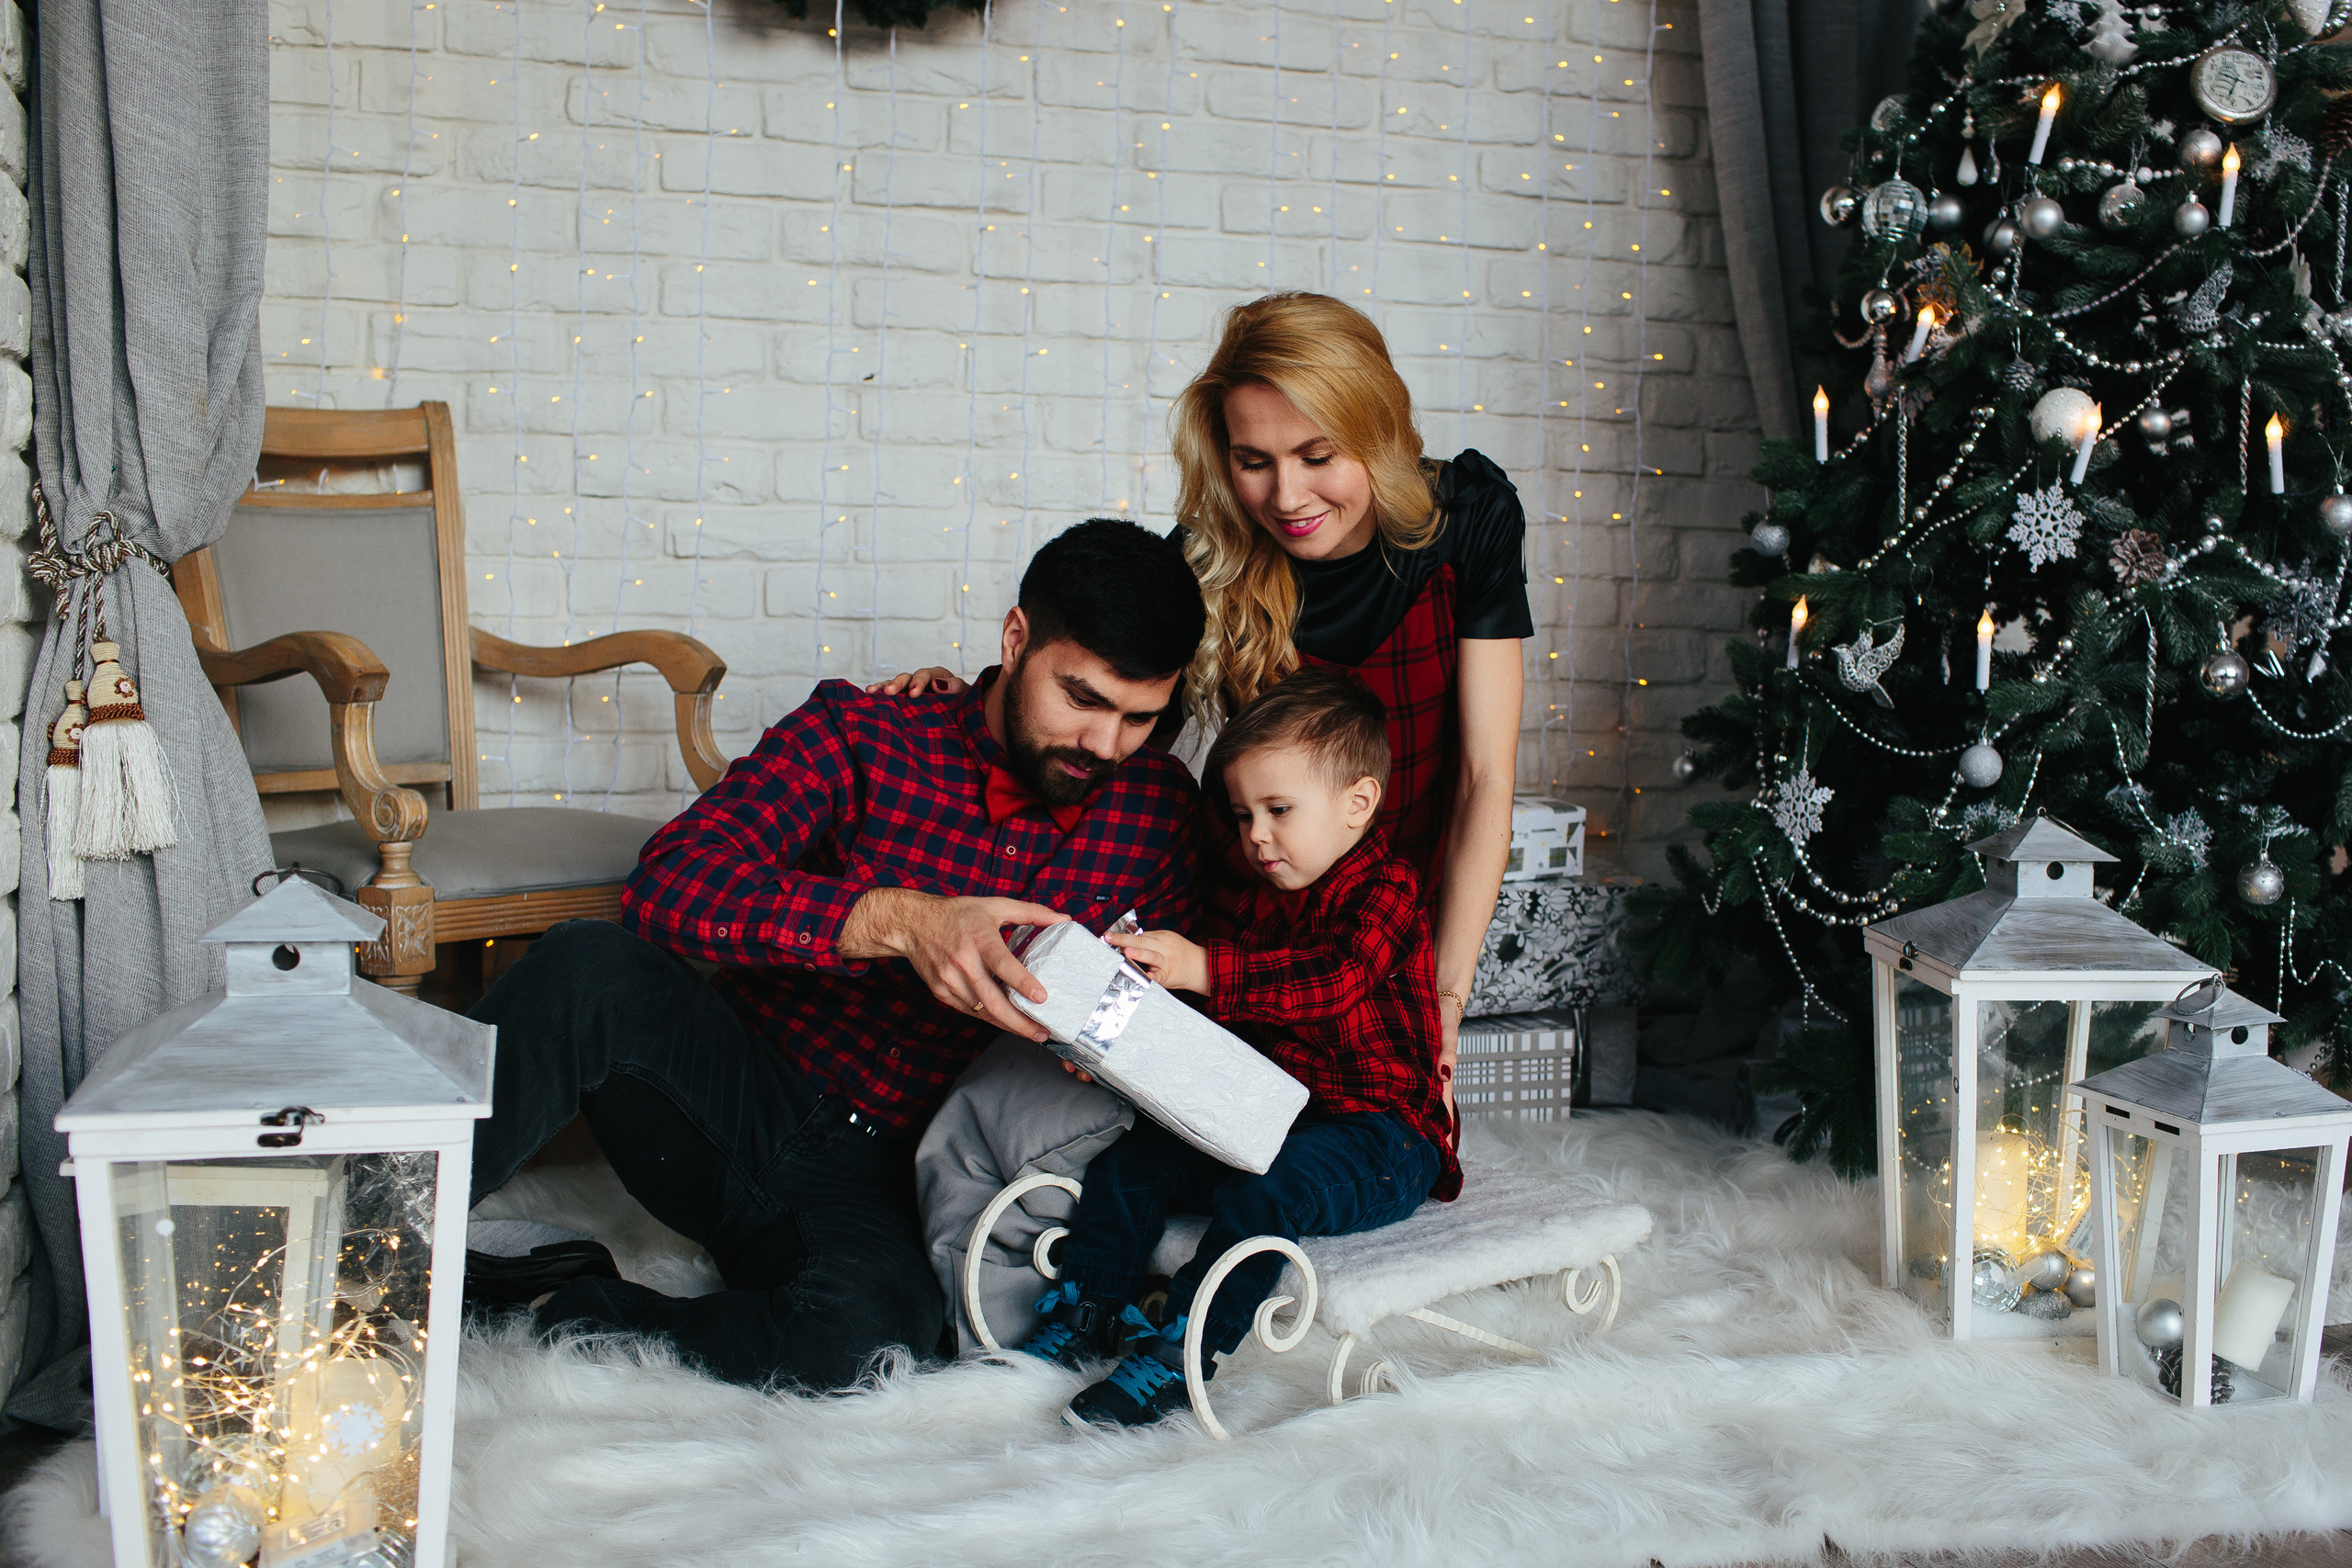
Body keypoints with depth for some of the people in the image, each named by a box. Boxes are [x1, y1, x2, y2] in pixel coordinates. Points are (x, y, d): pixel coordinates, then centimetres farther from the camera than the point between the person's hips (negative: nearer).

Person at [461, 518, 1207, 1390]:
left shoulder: (1155, 808, 6)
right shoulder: (859, 735, -3)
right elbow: (668, 882, -17)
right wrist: (900, 921, -32)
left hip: (877, 1184, 1)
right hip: (735, 1108, 0)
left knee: (864, 1332, -36)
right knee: (590, 967, -31)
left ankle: (552, 1322, -16)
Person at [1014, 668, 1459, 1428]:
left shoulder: (1384, 891, -13)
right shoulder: (1265, 902, 14)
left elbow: (1336, 977, -33)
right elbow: (1230, 1024, 20)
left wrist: (1204, 968, -42)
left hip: (1382, 1137, -8)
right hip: (1267, 1119, 8)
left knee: (1263, 1190, -33)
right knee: (1132, 1157, -4)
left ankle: (1179, 1356, -28)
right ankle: (1080, 1313, 0)